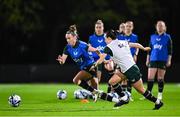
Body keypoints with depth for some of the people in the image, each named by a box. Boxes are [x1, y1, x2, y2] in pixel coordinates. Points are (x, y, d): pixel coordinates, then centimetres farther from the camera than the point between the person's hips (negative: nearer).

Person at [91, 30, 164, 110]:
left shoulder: (109, 47, -10)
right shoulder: (123, 42, 10)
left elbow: (100, 60, -8)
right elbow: (136, 45, 19)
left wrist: (94, 66, 8)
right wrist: (144, 48, 35)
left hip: (131, 71, -8)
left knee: (141, 90, 4)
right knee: (112, 82, 5)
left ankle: (158, 102, 13)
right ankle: (123, 98, 7)